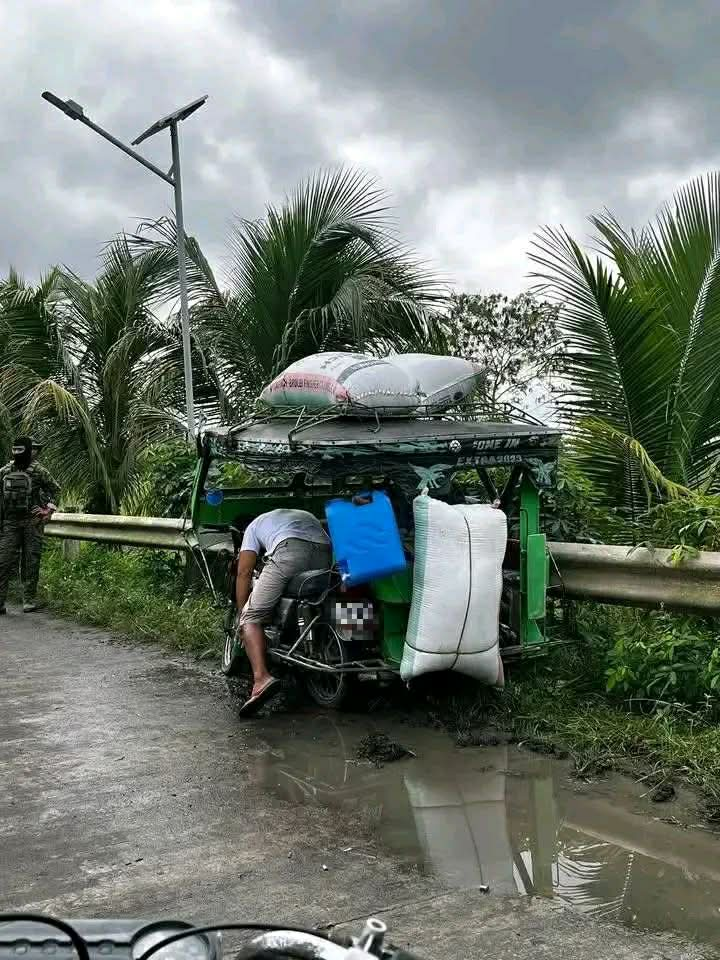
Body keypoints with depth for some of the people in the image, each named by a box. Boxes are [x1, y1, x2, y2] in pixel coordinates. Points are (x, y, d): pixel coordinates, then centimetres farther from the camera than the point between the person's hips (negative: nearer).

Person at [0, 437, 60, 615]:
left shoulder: (37, 470, -4)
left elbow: (55, 489, 5)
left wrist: (48, 509, -6)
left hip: (32, 521, -3)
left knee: (31, 562, 1)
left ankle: (29, 600, 9)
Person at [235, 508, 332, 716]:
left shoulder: (256, 524, 34)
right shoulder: (308, 516, 47)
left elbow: (244, 572, 22)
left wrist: (242, 614, 26)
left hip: (288, 552, -4)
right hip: (325, 553, 4)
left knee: (251, 617, -2)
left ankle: (261, 677, -21)